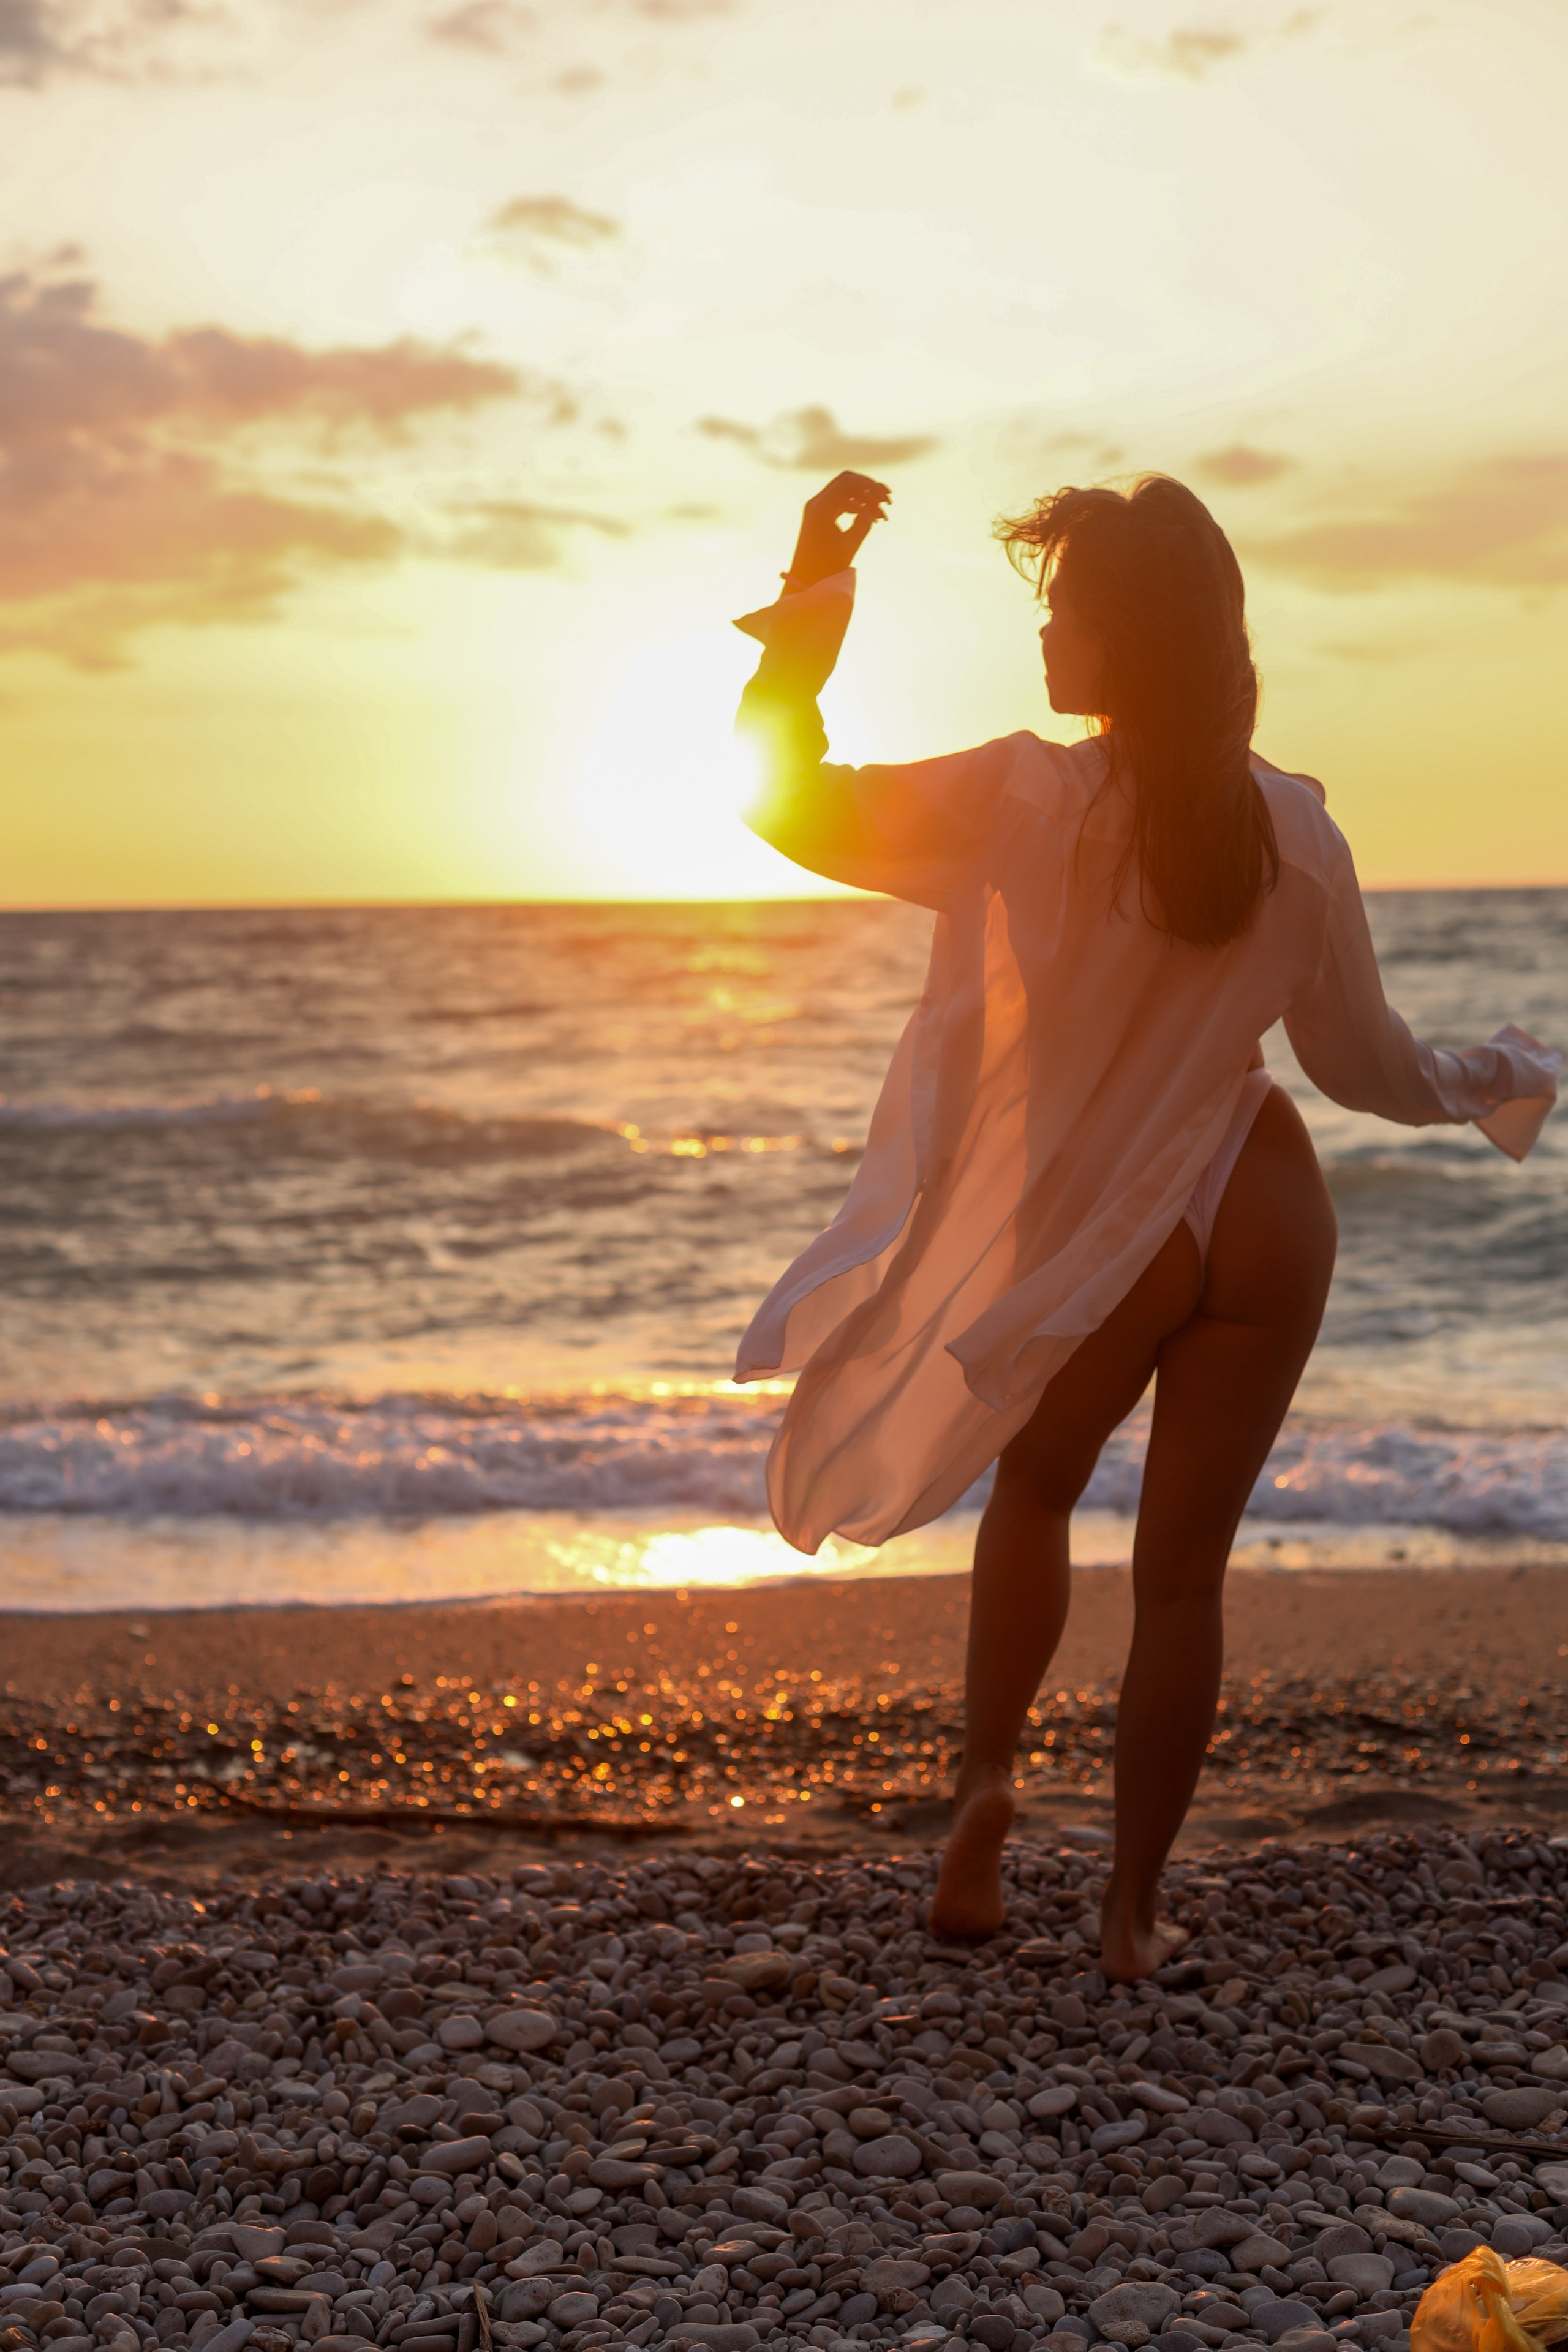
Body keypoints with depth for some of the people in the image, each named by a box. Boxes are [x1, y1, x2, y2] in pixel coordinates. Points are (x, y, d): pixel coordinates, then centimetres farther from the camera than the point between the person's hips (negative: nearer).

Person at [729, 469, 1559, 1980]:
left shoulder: (1028, 801, -17)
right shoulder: (1296, 832, -5)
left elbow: (791, 804, -11)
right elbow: (1367, 1067, 4)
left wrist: (807, 600, -5)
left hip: (1104, 1232, -2)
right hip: (1265, 1219, 3)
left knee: (1034, 1487, 26)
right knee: (1182, 1568, 10)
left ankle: (985, 1774, 14)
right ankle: (1133, 1908, 18)